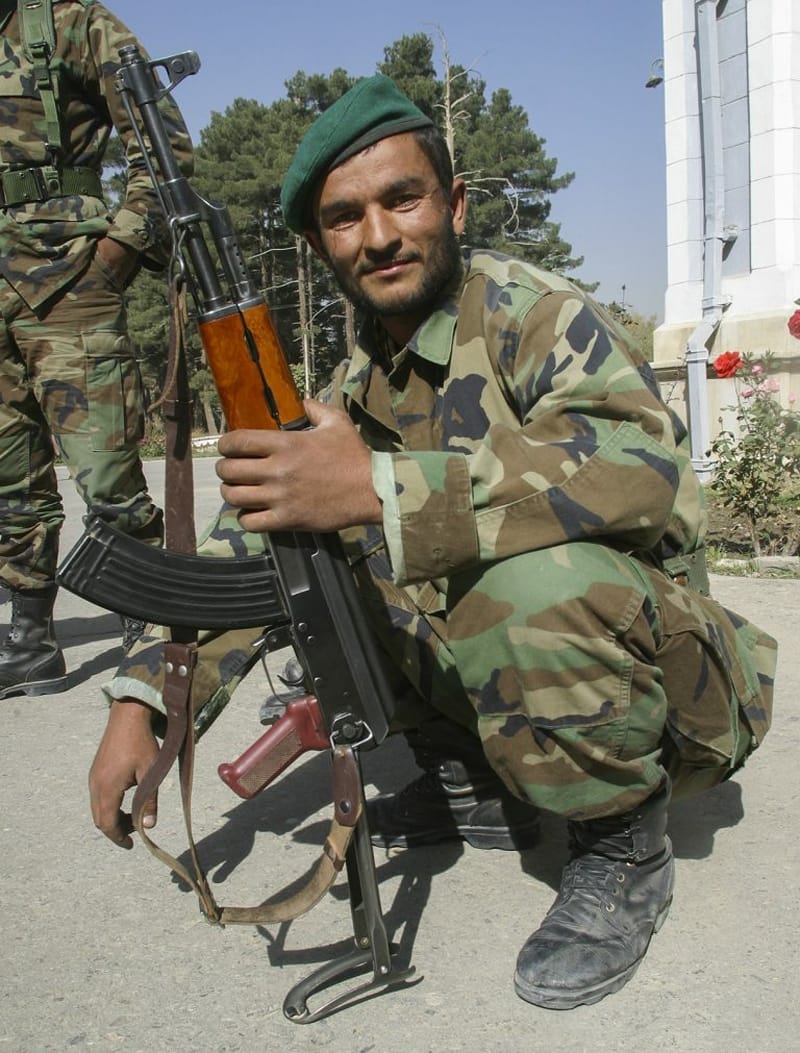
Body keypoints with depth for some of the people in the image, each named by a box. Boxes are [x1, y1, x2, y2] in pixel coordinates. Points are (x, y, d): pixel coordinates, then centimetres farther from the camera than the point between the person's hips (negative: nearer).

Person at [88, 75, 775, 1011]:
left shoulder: (531, 313, -16)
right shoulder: (357, 388, 5)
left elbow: (651, 465, -36)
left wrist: (376, 486, -41)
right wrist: (142, 698, -5)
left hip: (655, 680, -6)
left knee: (540, 572, -37)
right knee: (307, 558, -3)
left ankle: (623, 846, -9)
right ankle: (477, 789, 11)